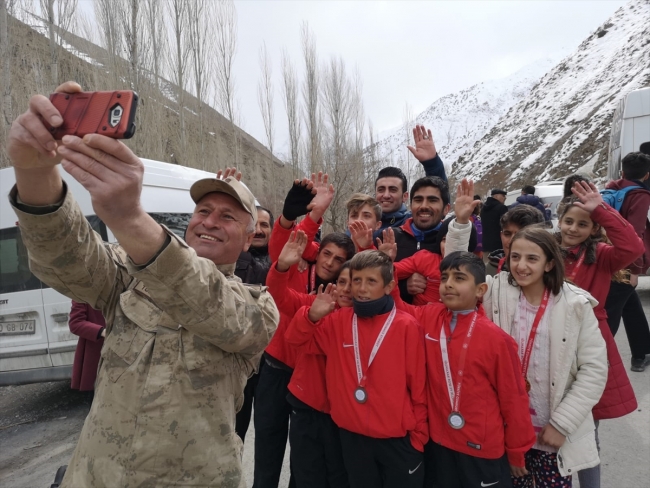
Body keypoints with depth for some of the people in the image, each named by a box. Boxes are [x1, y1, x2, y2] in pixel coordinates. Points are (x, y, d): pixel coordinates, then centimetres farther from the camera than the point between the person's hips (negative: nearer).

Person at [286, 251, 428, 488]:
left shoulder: (407, 326, -11)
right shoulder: (338, 321, -2)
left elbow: (418, 386, -7)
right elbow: (297, 338, 5)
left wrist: (419, 435, -1)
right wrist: (312, 316, -15)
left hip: (397, 437, -3)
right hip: (352, 435, 4)